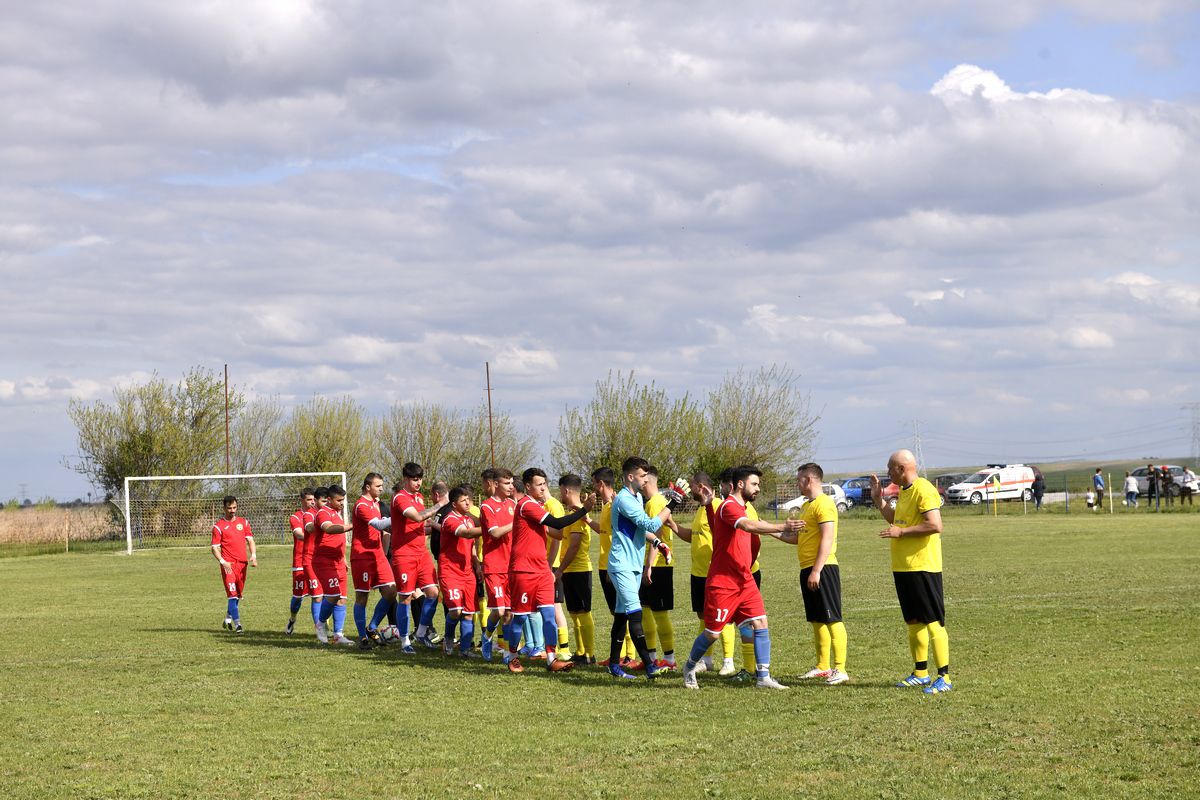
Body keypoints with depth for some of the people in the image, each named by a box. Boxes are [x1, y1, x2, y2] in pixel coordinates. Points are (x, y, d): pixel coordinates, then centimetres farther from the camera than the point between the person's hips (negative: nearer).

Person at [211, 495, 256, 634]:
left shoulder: (243, 522, 12)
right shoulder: (218, 526, -1)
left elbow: (250, 540, 12)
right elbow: (215, 548, -2)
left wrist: (253, 555, -5)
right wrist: (222, 562, -16)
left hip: (242, 563, 5)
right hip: (228, 565, -5)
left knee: (238, 594, 12)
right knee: (232, 594, -12)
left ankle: (228, 620, 30)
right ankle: (237, 624, -15)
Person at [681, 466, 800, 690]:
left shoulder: (743, 508, 14)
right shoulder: (729, 507, -17)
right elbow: (749, 526, -36)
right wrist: (782, 527, -43)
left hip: (744, 581, 8)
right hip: (722, 584, -8)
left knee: (760, 624, -6)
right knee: (712, 632, 3)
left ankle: (763, 677, -6)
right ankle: (690, 668, 26)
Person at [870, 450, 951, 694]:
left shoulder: (924, 490, -15)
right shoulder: (903, 491, 16)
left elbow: (935, 525, -24)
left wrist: (901, 532, -18)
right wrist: (878, 500, 19)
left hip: (922, 567, -10)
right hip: (903, 567, 10)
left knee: (933, 622, -8)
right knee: (913, 621, 15)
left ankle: (944, 677, -7)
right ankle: (920, 673, 25)